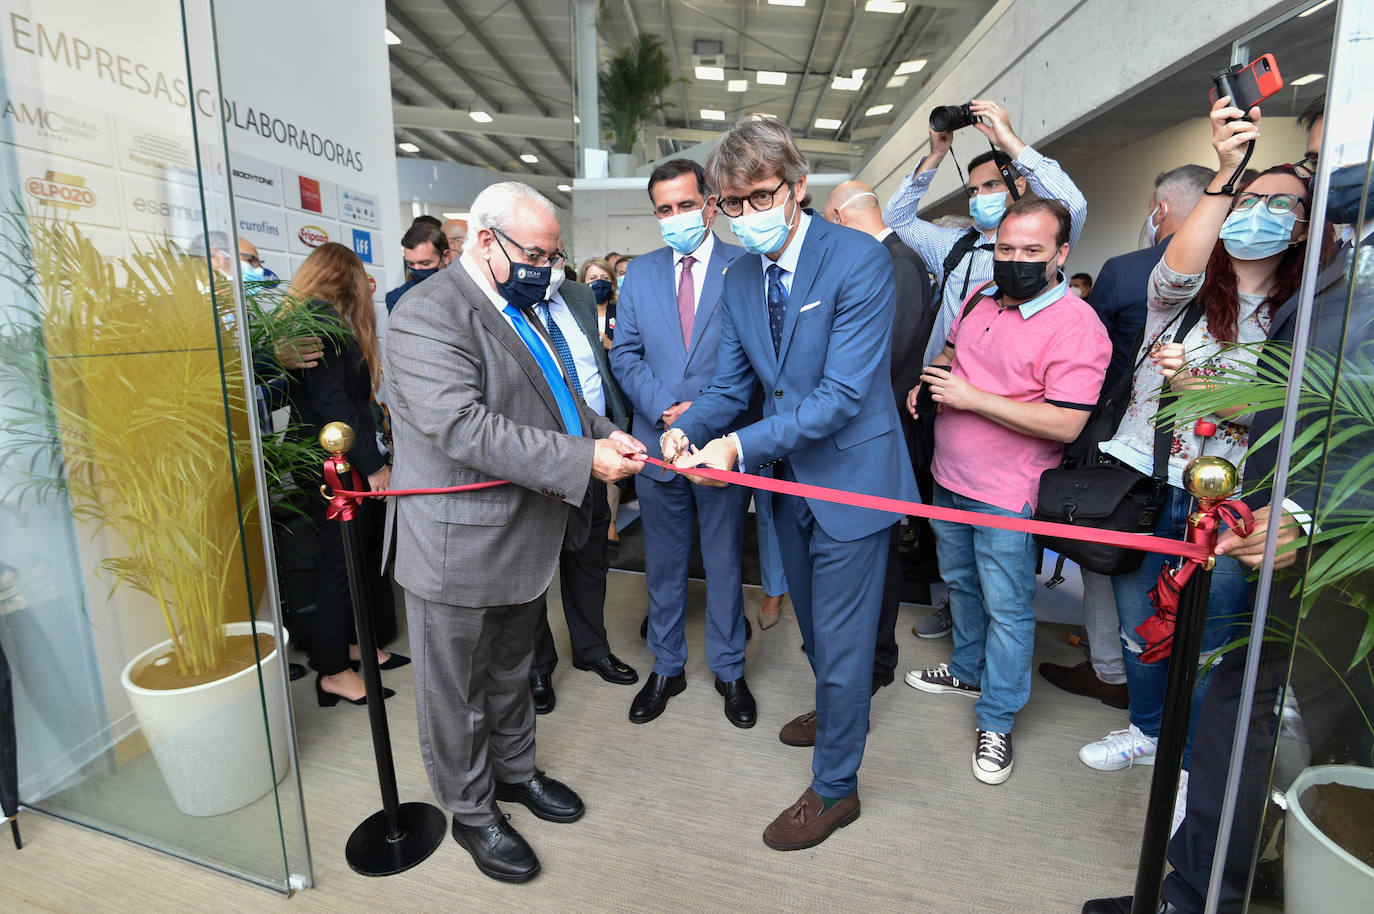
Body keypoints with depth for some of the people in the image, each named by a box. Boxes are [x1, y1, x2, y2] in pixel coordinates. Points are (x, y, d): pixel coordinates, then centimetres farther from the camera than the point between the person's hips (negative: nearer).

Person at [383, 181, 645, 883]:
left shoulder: (521, 310, 12)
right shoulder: (429, 316, -19)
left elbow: (554, 400, 19)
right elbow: (462, 426, -30)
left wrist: (604, 431, 0)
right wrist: (583, 459, -31)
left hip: (523, 538, 9)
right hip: (459, 551, -8)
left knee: (511, 671, 26)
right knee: (458, 693, 14)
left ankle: (514, 769, 48)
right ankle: (471, 811, 35)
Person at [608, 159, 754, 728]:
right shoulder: (640, 273, 8)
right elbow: (625, 354, 4)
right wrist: (663, 409, -12)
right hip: (658, 444, 3)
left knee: (725, 564, 12)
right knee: (663, 567, 15)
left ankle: (728, 670, 33)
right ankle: (666, 669, 34)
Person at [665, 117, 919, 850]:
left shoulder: (859, 260, -19)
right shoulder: (739, 279, 3)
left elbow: (844, 393, -26)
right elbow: (731, 382, 4)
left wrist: (742, 446, -32)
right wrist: (687, 426, -17)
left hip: (851, 476, -7)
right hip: (789, 479, 7)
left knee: (840, 635, 6)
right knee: (812, 622, 25)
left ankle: (835, 787, 29)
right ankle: (840, 706, 55)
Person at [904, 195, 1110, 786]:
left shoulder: (1075, 326, -18)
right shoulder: (981, 298, 5)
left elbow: (1065, 424, -26)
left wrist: (971, 397, -25)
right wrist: (929, 381, 3)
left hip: (1007, 495, -7)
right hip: (949, 478, 8)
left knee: (1006, 607, 5)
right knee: (960, 582, 23)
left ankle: (996, 720, 23)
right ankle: (968, 671, 46)